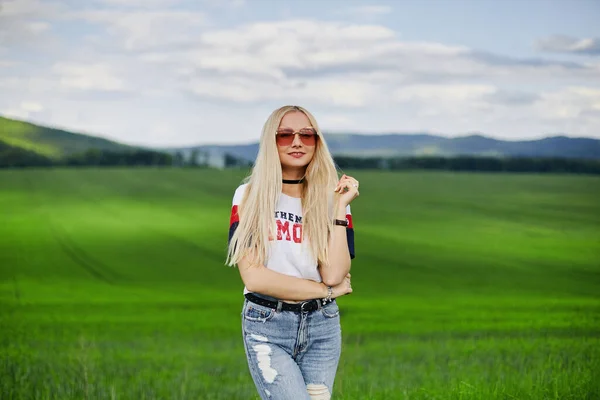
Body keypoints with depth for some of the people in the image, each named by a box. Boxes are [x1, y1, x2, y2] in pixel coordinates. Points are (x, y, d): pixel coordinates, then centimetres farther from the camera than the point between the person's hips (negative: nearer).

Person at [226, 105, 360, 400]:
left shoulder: (332, 197, 5)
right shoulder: (249, 196, -1)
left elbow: (334, 275, -9)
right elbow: (253, 276, -11)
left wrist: (340, 207, -11)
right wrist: (325, 289, -6)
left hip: (322, 325, 3)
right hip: (266, 326, -3)